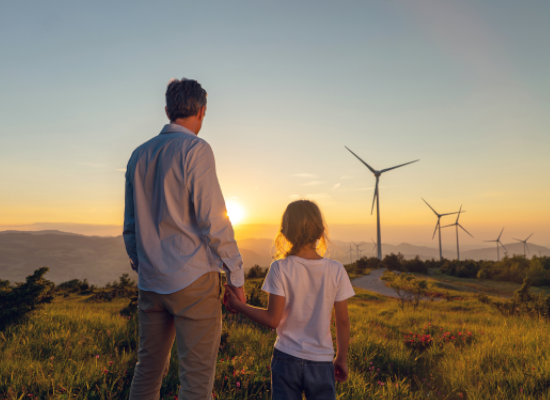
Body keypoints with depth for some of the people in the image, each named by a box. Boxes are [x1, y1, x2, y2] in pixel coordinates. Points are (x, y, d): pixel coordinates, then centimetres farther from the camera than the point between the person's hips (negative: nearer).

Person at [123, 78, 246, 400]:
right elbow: (213, 220, -15)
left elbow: (130, 225, 14)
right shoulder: (195, 150, -10)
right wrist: (236, 275, -7)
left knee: (148, 369, 19)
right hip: (193, 280, -7)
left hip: (151, 283, 7)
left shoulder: (139, 155, 11)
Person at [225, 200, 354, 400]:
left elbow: (272, 319, -12)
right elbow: (343, 321, -1)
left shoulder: (280, 269, -13)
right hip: (322, 362, 1)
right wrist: (342, 359, 12)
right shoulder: (336, 270, -8)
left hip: (287, 359, -1)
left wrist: (239, 305, 1)